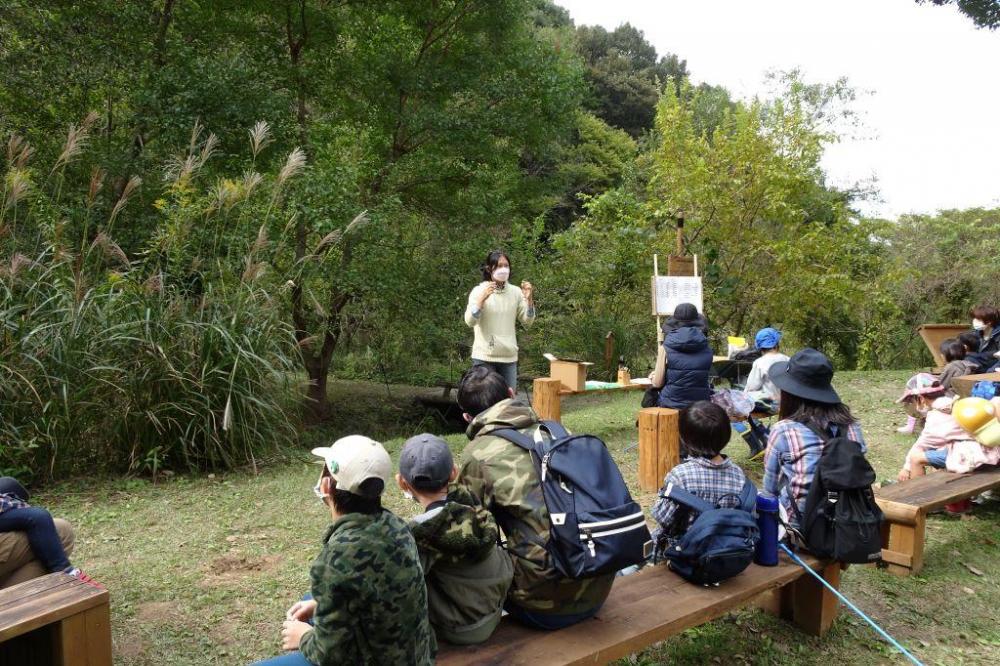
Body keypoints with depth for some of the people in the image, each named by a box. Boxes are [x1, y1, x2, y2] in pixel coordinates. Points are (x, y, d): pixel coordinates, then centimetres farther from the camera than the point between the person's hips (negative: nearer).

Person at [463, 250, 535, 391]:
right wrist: (482, 299, -24)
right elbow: (469, 321, -12)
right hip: (484, 357, -3)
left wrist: (529, 299, -9)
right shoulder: (479, 290, -2)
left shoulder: (515, 292, 5)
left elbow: (527, 321, 5)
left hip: (509, 357, 3)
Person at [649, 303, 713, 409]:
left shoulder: (665, 348, -7)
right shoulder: (707, 349, 0)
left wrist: (654, 377, 18)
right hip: (701, 404, 3)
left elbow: (657, 383, -7)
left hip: (672, 404, -3)